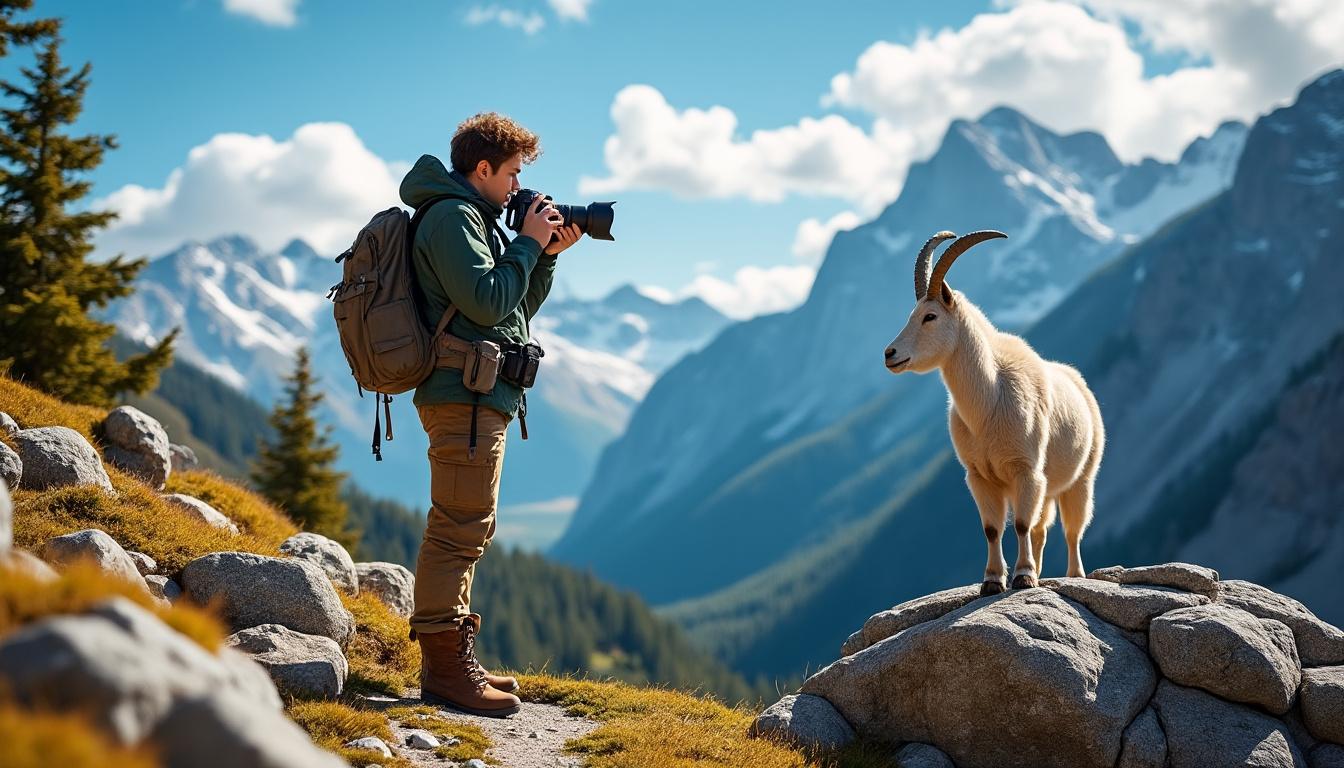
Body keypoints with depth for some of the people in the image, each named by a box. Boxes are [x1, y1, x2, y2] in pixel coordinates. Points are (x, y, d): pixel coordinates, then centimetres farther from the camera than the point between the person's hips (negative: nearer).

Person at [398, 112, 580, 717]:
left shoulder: (475, 218, 22)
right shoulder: (451, 217, -9)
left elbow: (519, 308, 23)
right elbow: (488, 302, -20)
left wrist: (546, 256, 11)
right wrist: (529, 242, -10)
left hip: (480, 398, 11)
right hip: (466, 398, -11)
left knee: (468, 531, 13)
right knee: (459, 531, -11)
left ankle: (450, 658, 20)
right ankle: (446, 666, -9)